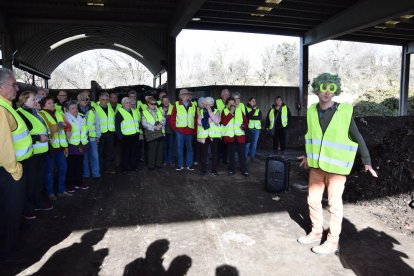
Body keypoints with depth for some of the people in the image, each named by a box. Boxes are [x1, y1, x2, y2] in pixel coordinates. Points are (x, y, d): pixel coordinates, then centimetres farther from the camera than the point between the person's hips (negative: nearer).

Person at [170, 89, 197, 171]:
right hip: (179, 130, -2)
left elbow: (196, 119, 9)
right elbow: (172, 118, 1)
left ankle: (189, 165, 15)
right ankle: (180, 165, 11)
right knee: (180, 147, 2)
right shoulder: (176, 105, 4)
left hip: (190, 131, 2)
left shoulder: (193, 106, 12)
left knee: (189, 148, 7)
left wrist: (195, 130, 2)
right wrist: (174, 128, -5)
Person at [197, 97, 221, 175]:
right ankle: (203, 170, 15)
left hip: (214, 136, 0)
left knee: (215, 153, 4)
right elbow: (199, 122, -3)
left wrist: (210, 111, -11)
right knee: (203, 154, 4)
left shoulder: (216, 111, 7)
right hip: (203, 136, 1)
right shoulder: (201, 111, 10)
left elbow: (217, 121, -12)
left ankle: (214, 170, 14)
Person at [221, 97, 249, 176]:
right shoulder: (224, 111, 1)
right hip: (229, 136, -2)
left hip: (239, 135, 2)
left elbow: (245, 121, 14)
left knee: (242, 153, 2)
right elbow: (224, 122, -14)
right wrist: (231, 113, -16)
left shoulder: (240, 111, 10)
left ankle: (244, 170, 10)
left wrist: (244, 126, -7)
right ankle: (231, 169, 19)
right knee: (231, 154, 7)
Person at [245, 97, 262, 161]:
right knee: (247, 143, -5)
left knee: (254, 143, 5)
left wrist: (252, 117, -11)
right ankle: (245, 157, 4)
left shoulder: (258, 109, 14)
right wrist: (253, 109, -12)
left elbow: (260, 117, -1)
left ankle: (252, 157, 13)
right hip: (249, 128, -4)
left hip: (257, 128, 4)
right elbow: (248, 116, -12)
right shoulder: (246, 108, 3)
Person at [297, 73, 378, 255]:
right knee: (313, 199, 12)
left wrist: (367, 161, -6)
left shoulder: (344, 111, -12)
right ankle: (316, 232, 31)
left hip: (336, 165, -5)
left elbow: (357, 138, -5)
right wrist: (308, 155, 24)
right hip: (316, 164, 5)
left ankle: (333, 242, 19)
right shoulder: (312, 111, 1)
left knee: (334, 204, 4)